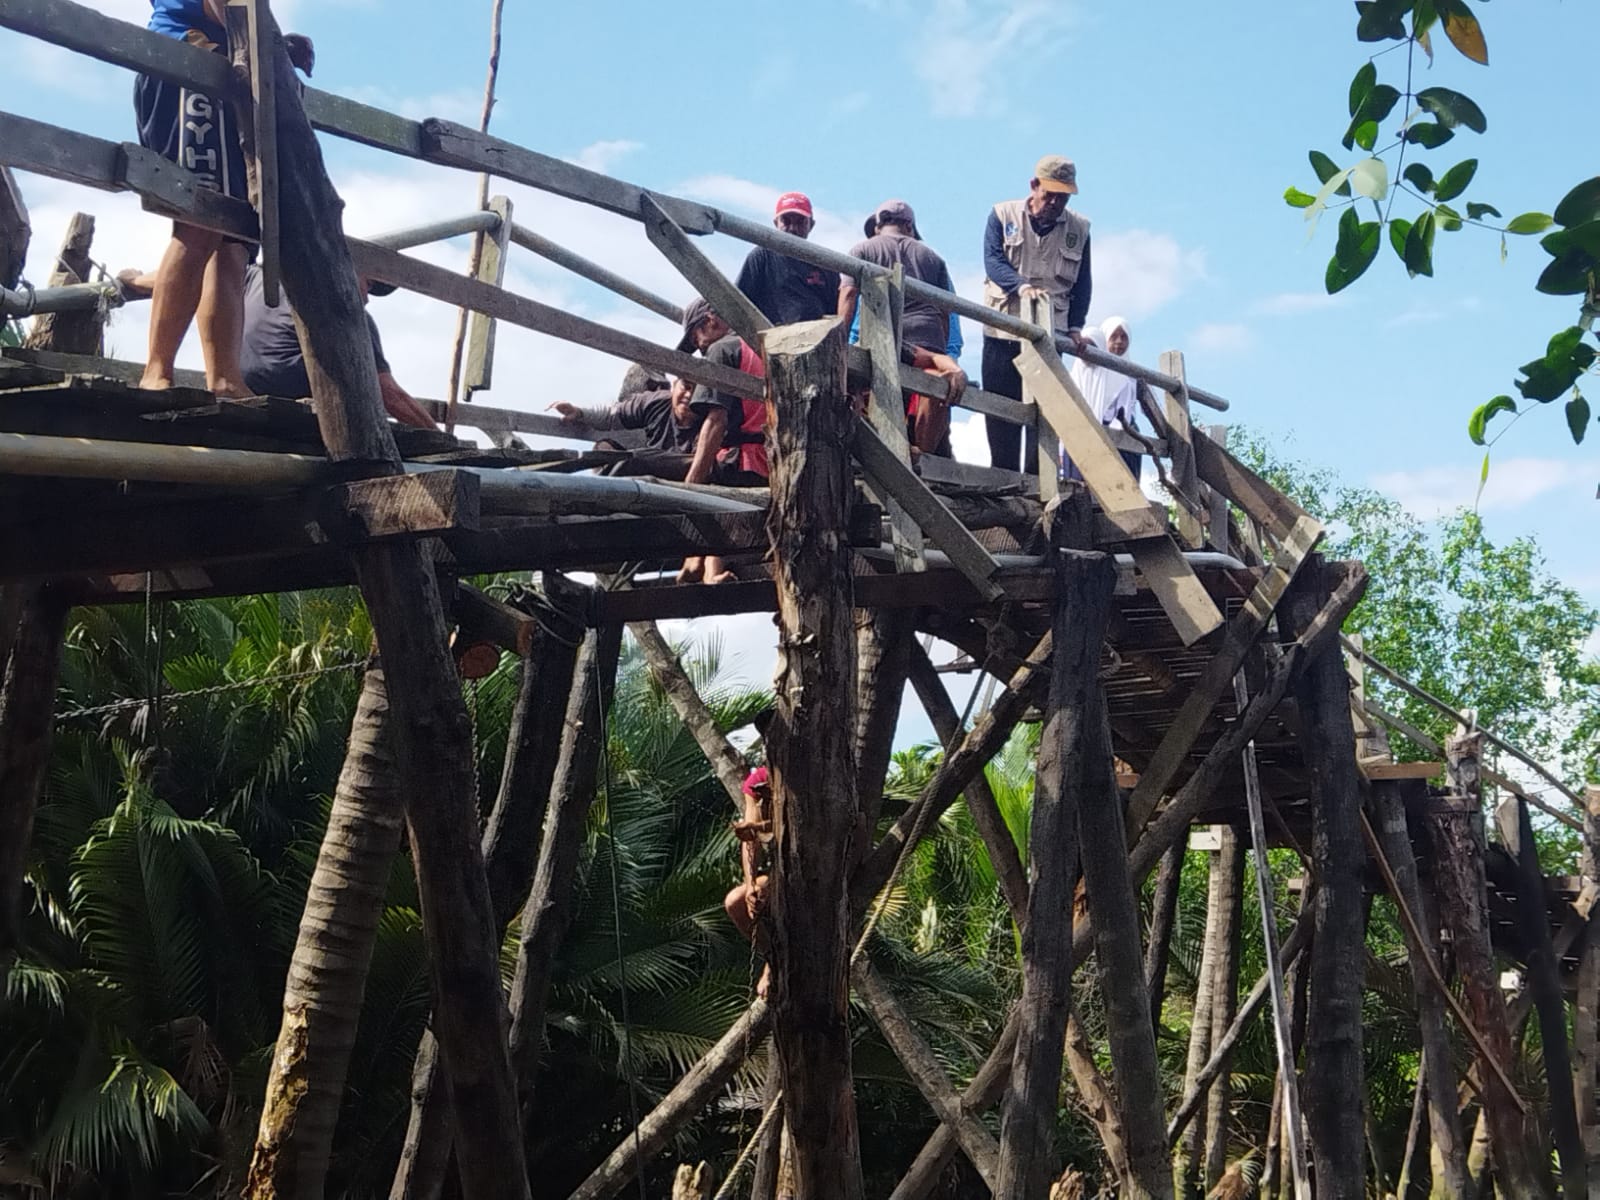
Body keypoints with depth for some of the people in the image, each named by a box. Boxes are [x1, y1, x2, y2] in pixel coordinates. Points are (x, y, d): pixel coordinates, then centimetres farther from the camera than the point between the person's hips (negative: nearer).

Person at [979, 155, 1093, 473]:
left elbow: (1082, 283, 12)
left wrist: (1075, 326, 1)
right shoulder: (1003, 216, 4)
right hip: (1003, 330, -1)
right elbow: (993, 260, -9)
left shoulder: (1078, 229, 9)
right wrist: (1021, 286, -27)